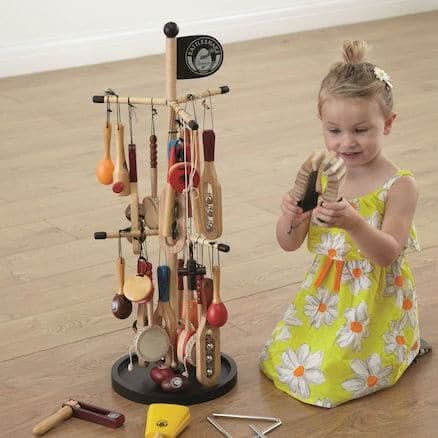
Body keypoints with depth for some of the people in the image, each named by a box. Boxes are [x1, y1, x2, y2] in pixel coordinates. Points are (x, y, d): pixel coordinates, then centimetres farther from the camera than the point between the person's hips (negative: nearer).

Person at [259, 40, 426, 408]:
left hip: (376, 301, -5)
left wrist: (353, 223, -40)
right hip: (325, 295, 6)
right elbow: (289, 243, 0)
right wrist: (291, 216, -24)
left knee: (323, 376, -14)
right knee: (278, 360, 3)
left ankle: (405, 347, 12)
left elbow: (387, 255, -22)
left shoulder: (399, 185, -15)